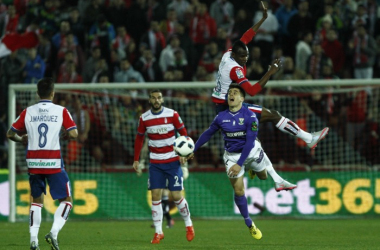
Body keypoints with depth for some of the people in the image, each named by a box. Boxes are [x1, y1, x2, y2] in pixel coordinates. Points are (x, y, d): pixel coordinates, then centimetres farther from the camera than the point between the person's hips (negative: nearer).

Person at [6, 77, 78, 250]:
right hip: (54, 163, -3)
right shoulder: (61, 111, -3)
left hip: (33, 163, 3)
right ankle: (54, 232, -14)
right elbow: (73, 134, -11)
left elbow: (10, 134, 7)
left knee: (37, 200, 17)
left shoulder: (28, 112, 4)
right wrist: (64, 137, 10)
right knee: (66, 200, 7)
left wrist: (22, 140, 26)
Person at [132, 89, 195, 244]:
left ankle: (188, 224, 20)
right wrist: (136, 160, 10)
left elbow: (183, 133, 1)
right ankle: (158, 232, 2)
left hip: (173, 161, -2)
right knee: (155, 196, -5)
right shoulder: (144, 118, 0)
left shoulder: (172, 115, -6)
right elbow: (139, 138, 12)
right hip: (155, 163, 2)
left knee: (177, 196, -3)